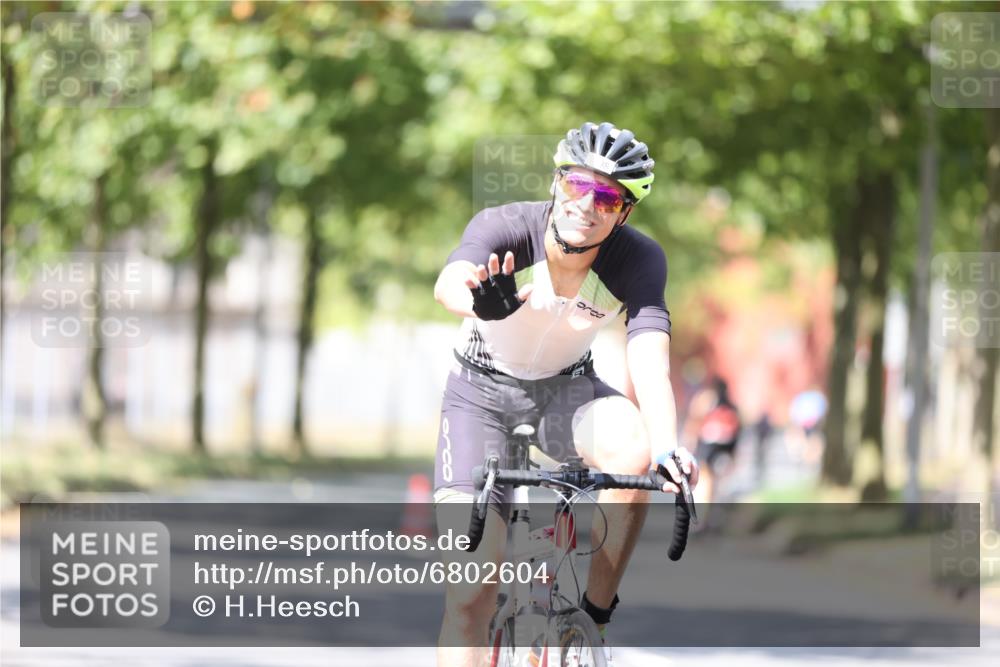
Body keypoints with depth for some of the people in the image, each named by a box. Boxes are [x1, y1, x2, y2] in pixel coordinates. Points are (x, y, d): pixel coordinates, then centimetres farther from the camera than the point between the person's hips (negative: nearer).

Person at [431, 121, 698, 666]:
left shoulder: (639, 261, -22)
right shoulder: (504, 228, -27)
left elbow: (650, 361, -35)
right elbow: (449, 282, -48)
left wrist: (667, 450, -54)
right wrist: (480, 300, -74)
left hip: (566, 389, 2)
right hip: (482, 391, -1)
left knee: (634, 446, -33)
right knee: (471, 592, -16)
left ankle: (596, 614, -15)